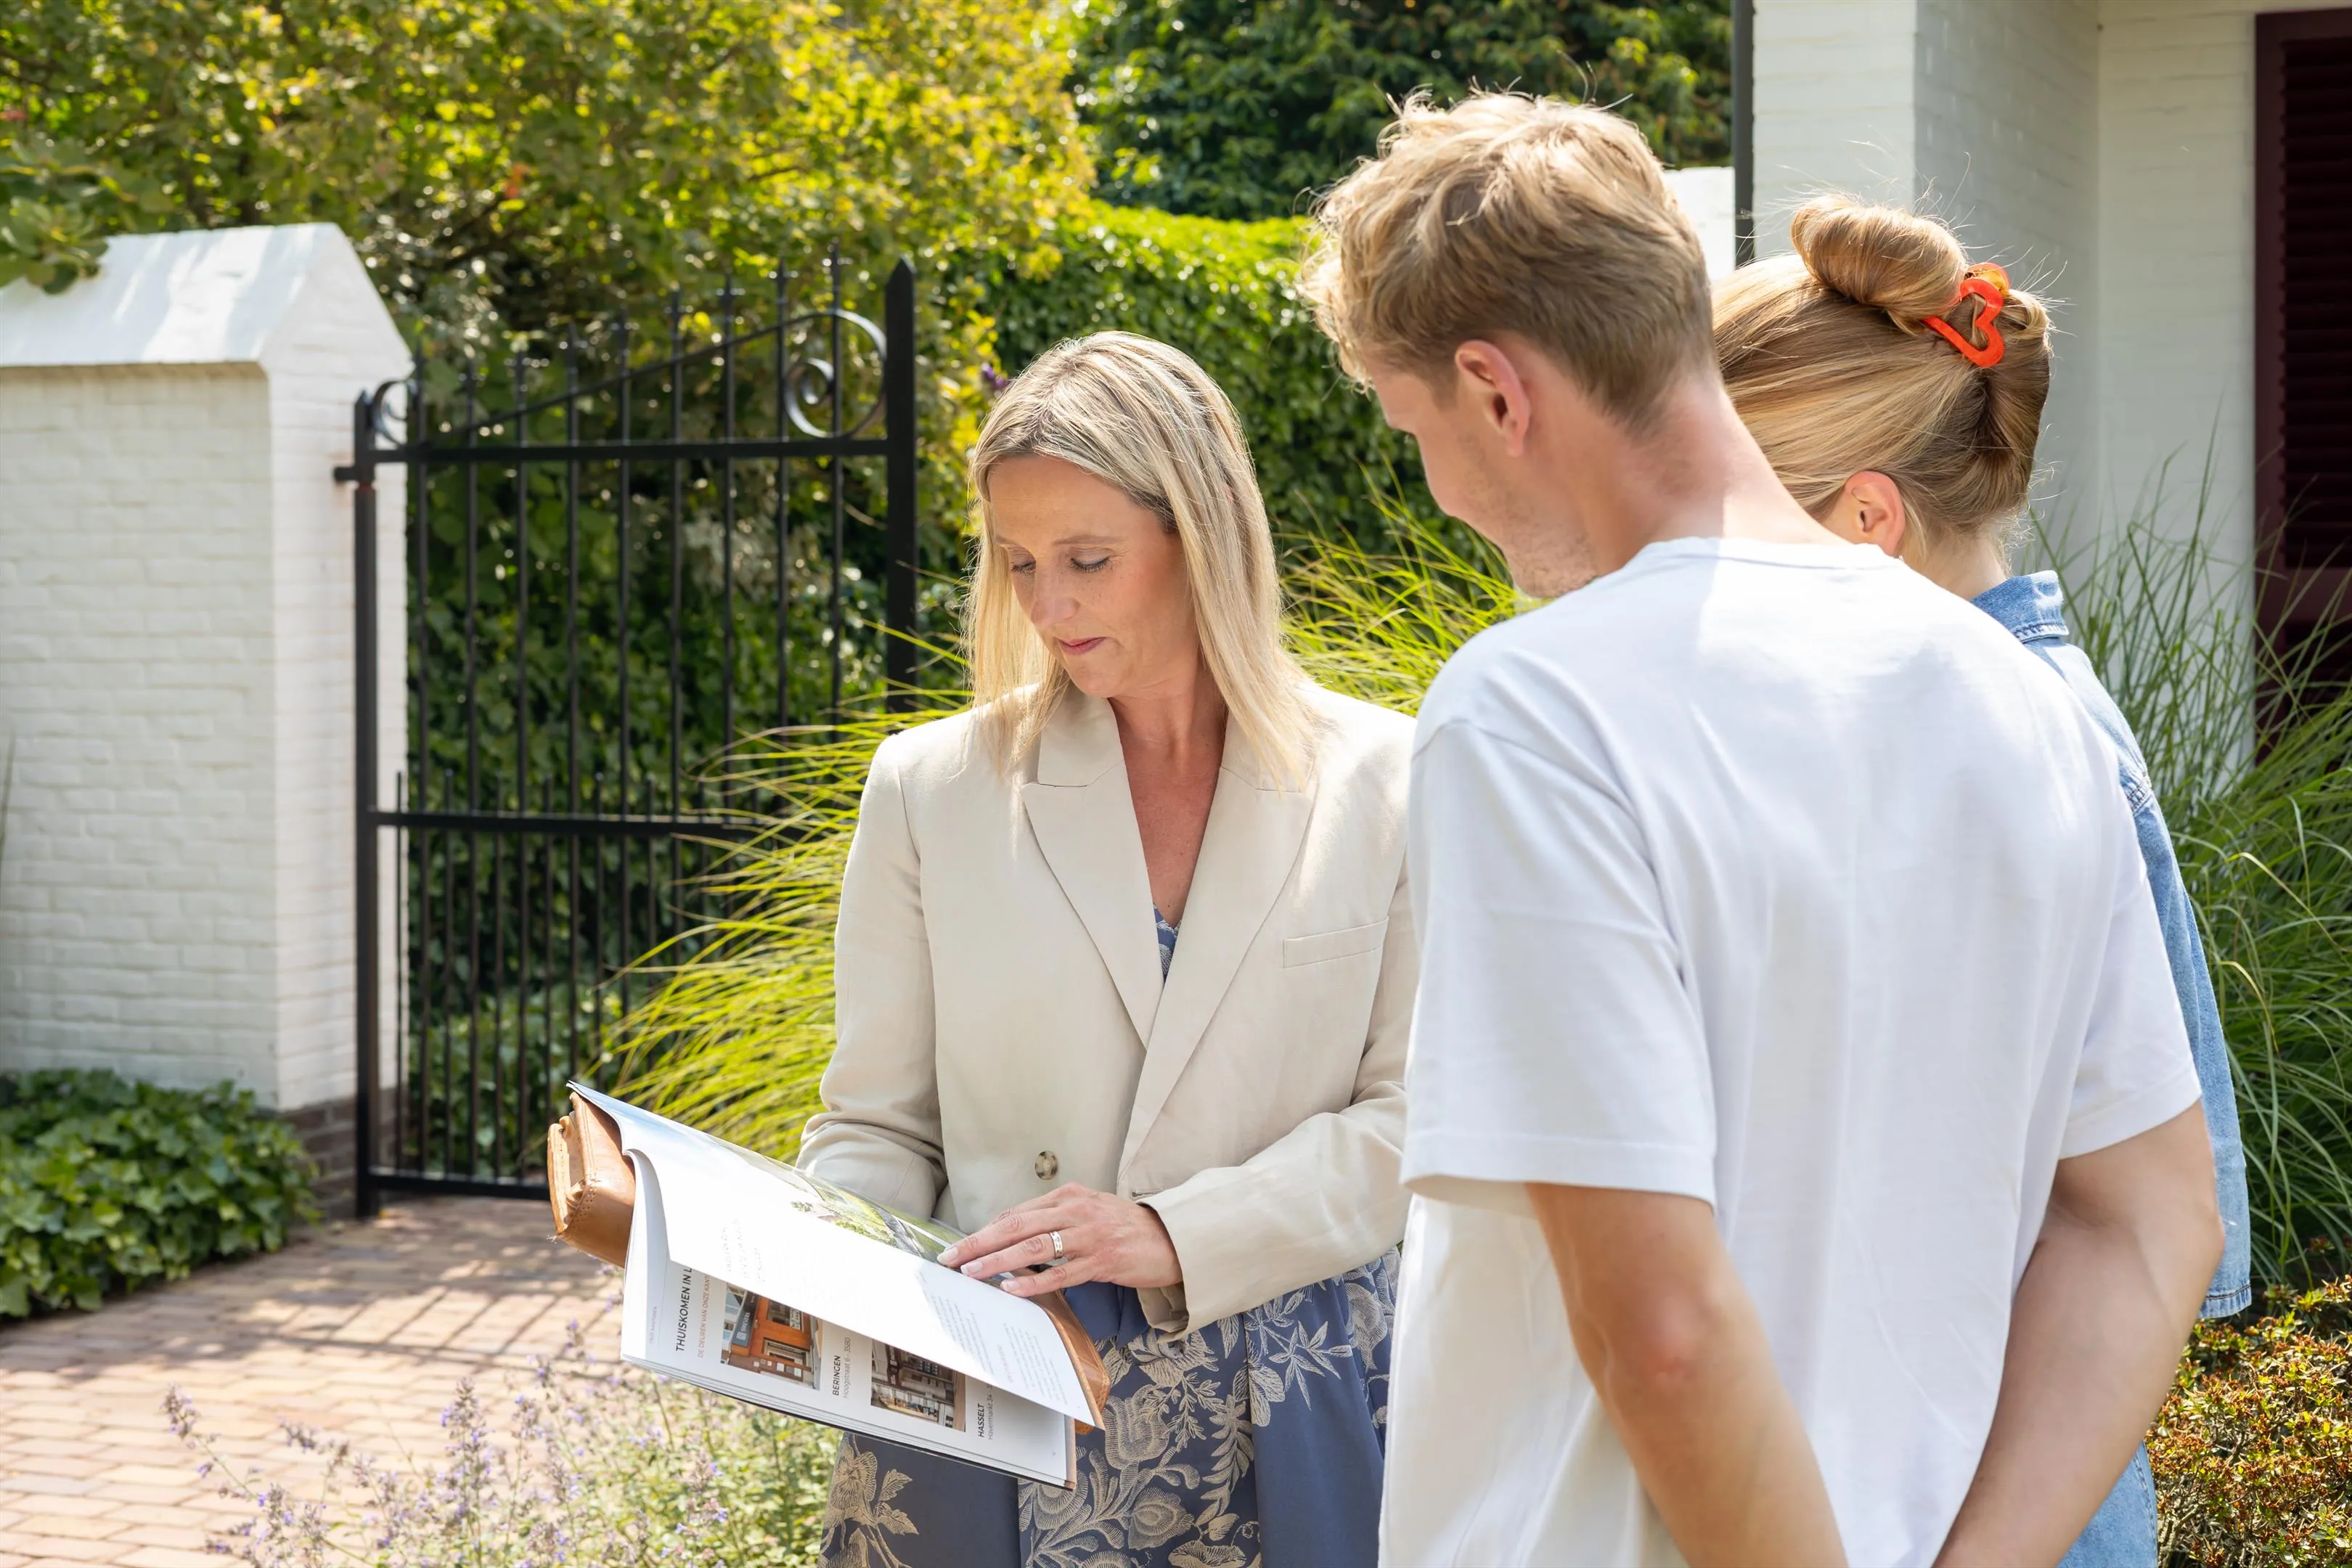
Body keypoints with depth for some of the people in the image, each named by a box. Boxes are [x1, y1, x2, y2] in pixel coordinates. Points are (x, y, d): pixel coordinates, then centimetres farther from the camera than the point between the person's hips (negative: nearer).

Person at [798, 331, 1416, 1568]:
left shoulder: (1386, 784, 0)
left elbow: (1416, 1114, -3)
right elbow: (877, 1128, 6)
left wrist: (1179, 1237, -16)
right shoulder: (931, 789, 3)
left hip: (1285, 1440, 0)